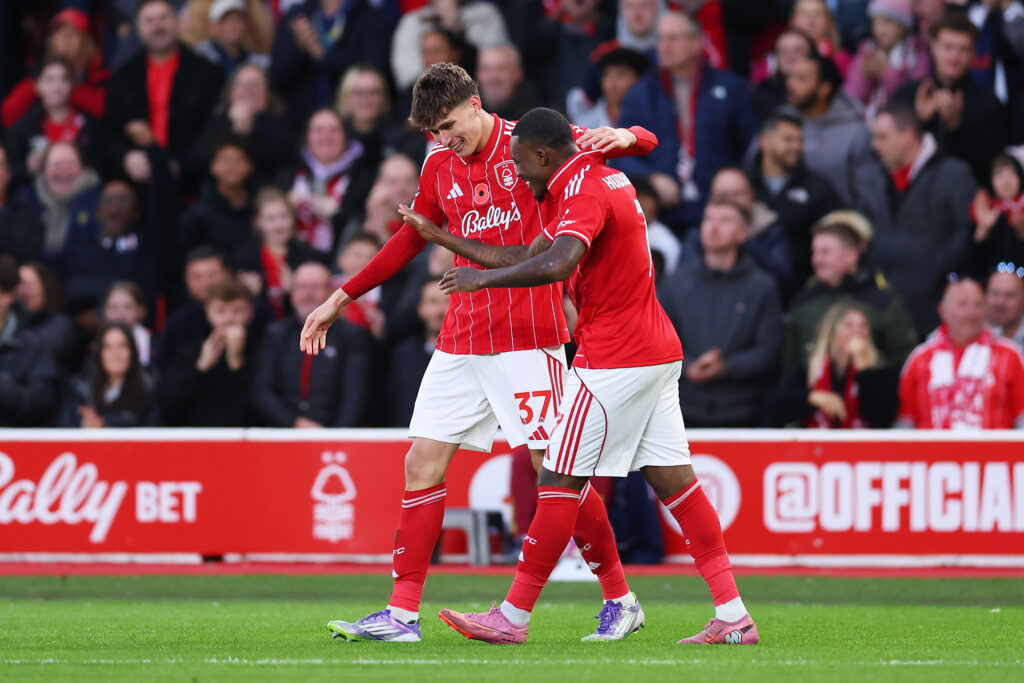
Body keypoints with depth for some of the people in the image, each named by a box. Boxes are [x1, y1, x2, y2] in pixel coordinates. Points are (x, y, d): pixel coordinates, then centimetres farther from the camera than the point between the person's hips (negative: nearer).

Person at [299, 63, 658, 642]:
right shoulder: (440, 167, 12)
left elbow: (646, 142, 0)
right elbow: (411, 239, 26)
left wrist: (622, 135, -25)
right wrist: (341, 298, 27)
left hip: (527, 338, -6)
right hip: (461, 339, 6)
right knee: (423, 462, 0)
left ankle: (620, 597, 7)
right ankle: (404, 611, 2)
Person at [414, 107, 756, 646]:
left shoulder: (585, 190, -15)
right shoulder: (600, 180, 17)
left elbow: (556, 264, -35)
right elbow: (529, 257, 24)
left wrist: (483, 277, -23)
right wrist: (443, 239, 25)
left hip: (614, 360, -10)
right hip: (657, 354, 10)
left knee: (559, 481, -3)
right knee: (672, 479, 6)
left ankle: (513, 617, 2)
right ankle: (733, 616, 0)